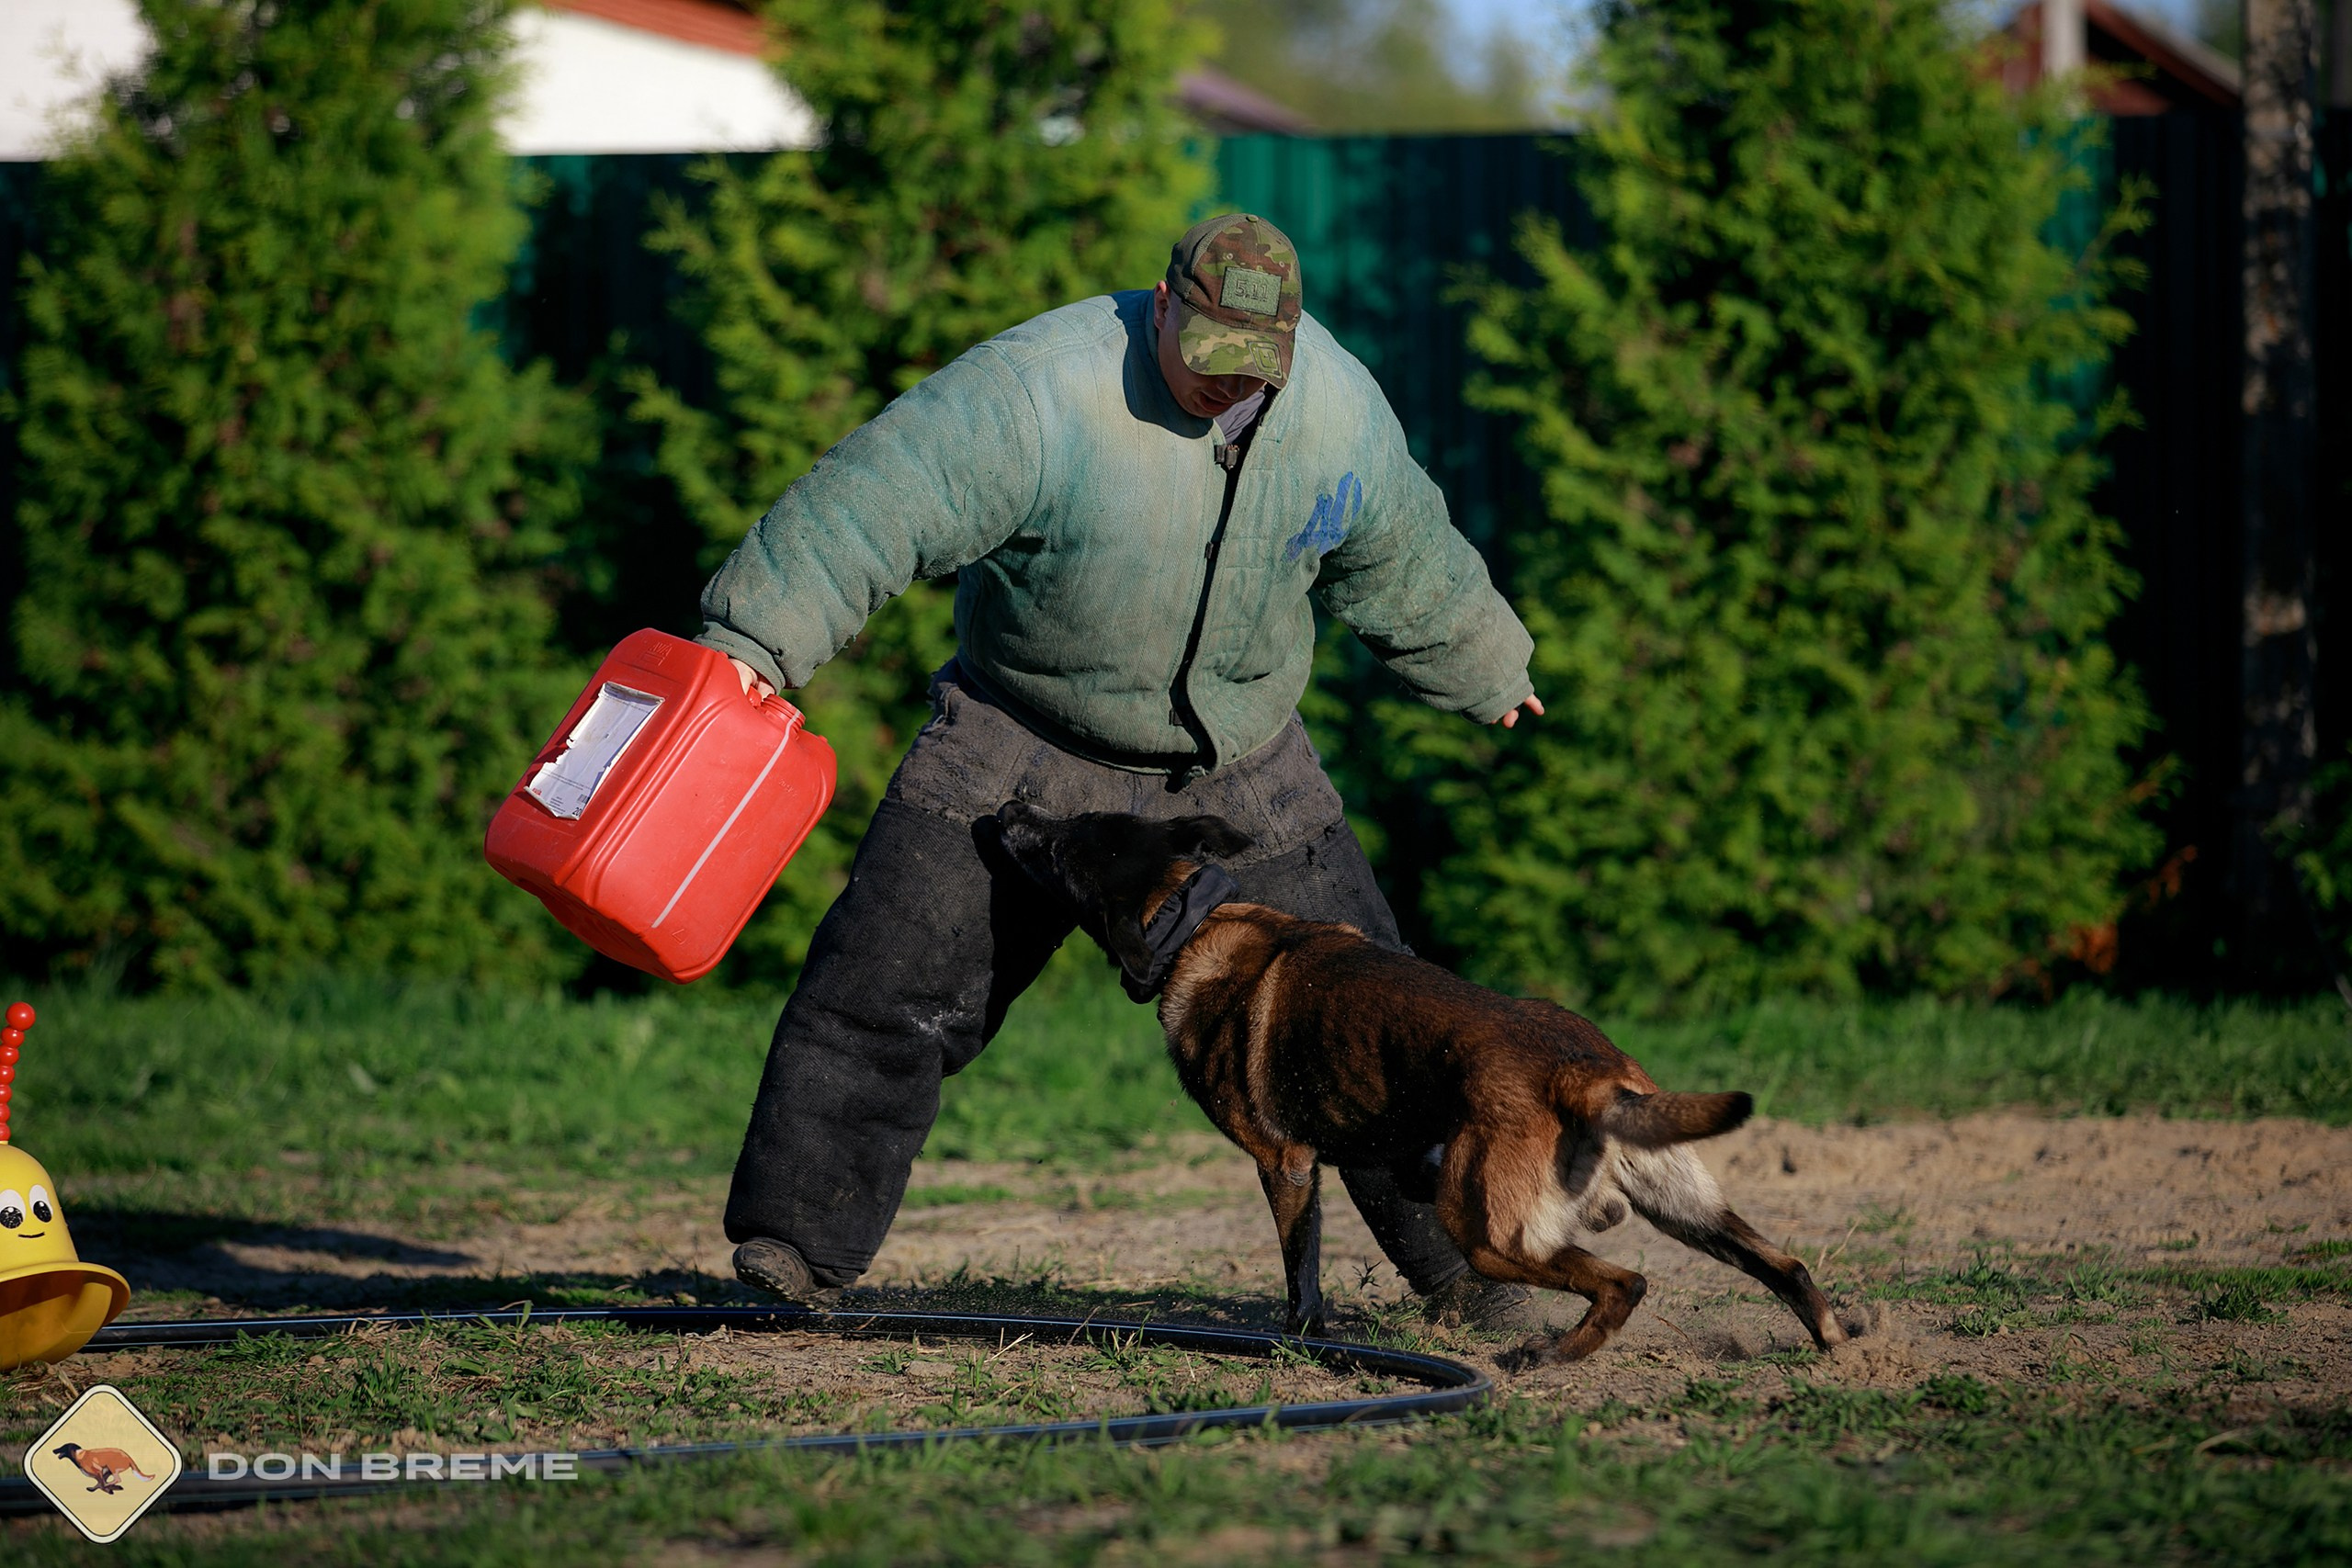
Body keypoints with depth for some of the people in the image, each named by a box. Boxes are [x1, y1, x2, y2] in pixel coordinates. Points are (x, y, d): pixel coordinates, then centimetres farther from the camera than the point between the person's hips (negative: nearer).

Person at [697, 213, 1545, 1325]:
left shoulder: (1338, 410, -8)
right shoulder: (1046, 390, -26)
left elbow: (1403, 563, 11)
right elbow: (874, 502, -31)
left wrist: (1483, 672, 26)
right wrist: (754, 638, -40)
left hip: (1239, 773, 3)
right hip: (1024, 747, -3)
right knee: (888, 980, -9)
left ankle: (1458, 1260, 14)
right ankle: (800, 1242, 2)